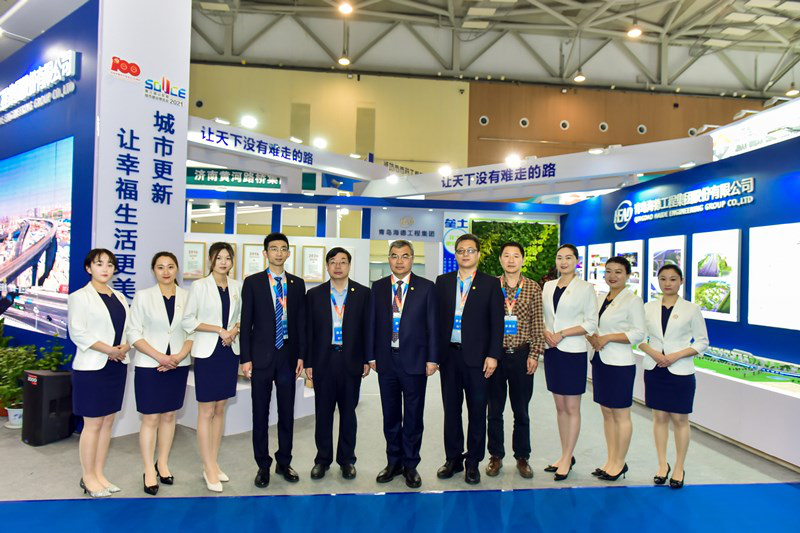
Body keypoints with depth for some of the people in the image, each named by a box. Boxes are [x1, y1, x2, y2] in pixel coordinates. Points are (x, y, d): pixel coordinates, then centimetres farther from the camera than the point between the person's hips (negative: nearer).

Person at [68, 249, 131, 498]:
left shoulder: (120, 297, 13)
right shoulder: (80, 297, -4)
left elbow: (129, 329, 11)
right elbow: (78, 333, -12)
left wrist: (125, 348, -9)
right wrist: (109, 350, -19)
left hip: (117, 366, 6)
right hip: (91, 367, -6)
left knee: (108, 421, 10)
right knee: (93, 424, 0)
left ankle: (99, 473, 22)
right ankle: (88, 477, 14)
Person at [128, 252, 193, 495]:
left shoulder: (187, 297, 1)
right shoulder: (143, 296, -1)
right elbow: (134, 333, -4)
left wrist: (179, 356, -11)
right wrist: (160, 357, -14)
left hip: (178, 365, 2)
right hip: (149, 365, -2)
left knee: (169, 415, 12)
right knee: (151, 419, 2)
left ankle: (163, 464, 26)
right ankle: (149, 471, 15)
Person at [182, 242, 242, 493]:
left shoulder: (236, 286, 7)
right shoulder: (199, 286, -5)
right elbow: (188, 320, -7)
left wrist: (235, 330, -5)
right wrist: (219, 330, -14)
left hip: (230, 351, 5)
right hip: (207, 353, -4)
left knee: (220, 409, 11)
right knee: (206, 412, -1)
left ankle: (214, 463, 22)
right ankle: (209, 469, 8)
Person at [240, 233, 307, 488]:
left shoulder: (297, 283, 6)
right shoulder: (252, 282, 0)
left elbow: (301, 321, 7)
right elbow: (246, 322, -2)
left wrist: (301, 356, 1)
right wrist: (246, 358, -7)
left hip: (288, 356, 2)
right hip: (261, 357, -2)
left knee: (287, 412, 10)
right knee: (260, 414, 7)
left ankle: (284, 462, 26)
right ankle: (263, 465, 21)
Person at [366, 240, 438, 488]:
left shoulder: (426, 287, -1)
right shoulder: (378, 287, 6)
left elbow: (432, 325, -3)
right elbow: (371, 323, 6)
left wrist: (432, 358, -6)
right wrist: (371, 356, 2)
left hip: (414, 361, -2)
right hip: (386, 360, 2)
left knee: (413, 416, 8)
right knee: (390, 415, 13)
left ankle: (410, 465, 23)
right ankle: (393, 462, 28)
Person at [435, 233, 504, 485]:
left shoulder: (490, 284, 1)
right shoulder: (442, 282, 8)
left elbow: (497, 323, -2)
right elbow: (437, 318, 7)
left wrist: (492, 355, -9)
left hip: (477, 356, -2)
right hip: (449, 354, 3)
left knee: (477, 410, 7)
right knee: (451, 409, 12)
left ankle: (473, 462, 21)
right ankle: (453, 459, 27)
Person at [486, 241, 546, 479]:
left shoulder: (533, 288, 1)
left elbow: (537, 324, 2)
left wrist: (534, 354, -4)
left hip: (522, 355, 0)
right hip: (495, 354, 0)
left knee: (521, 410, 10)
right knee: (495, 409, 10)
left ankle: (522, 457, 25)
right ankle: (496, 456, 25)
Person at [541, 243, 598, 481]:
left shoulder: (585, 288, -3)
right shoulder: (548, 286, 10)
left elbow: (591, 323, -7)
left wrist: (562, 334, -15)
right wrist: (545, 332, -6)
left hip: (573, 352, -5)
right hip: (551, 351, 5)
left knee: (572, 408, 2)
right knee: (560, 407, 11)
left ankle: (567, 458, 12)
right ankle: (565, 456, 21)